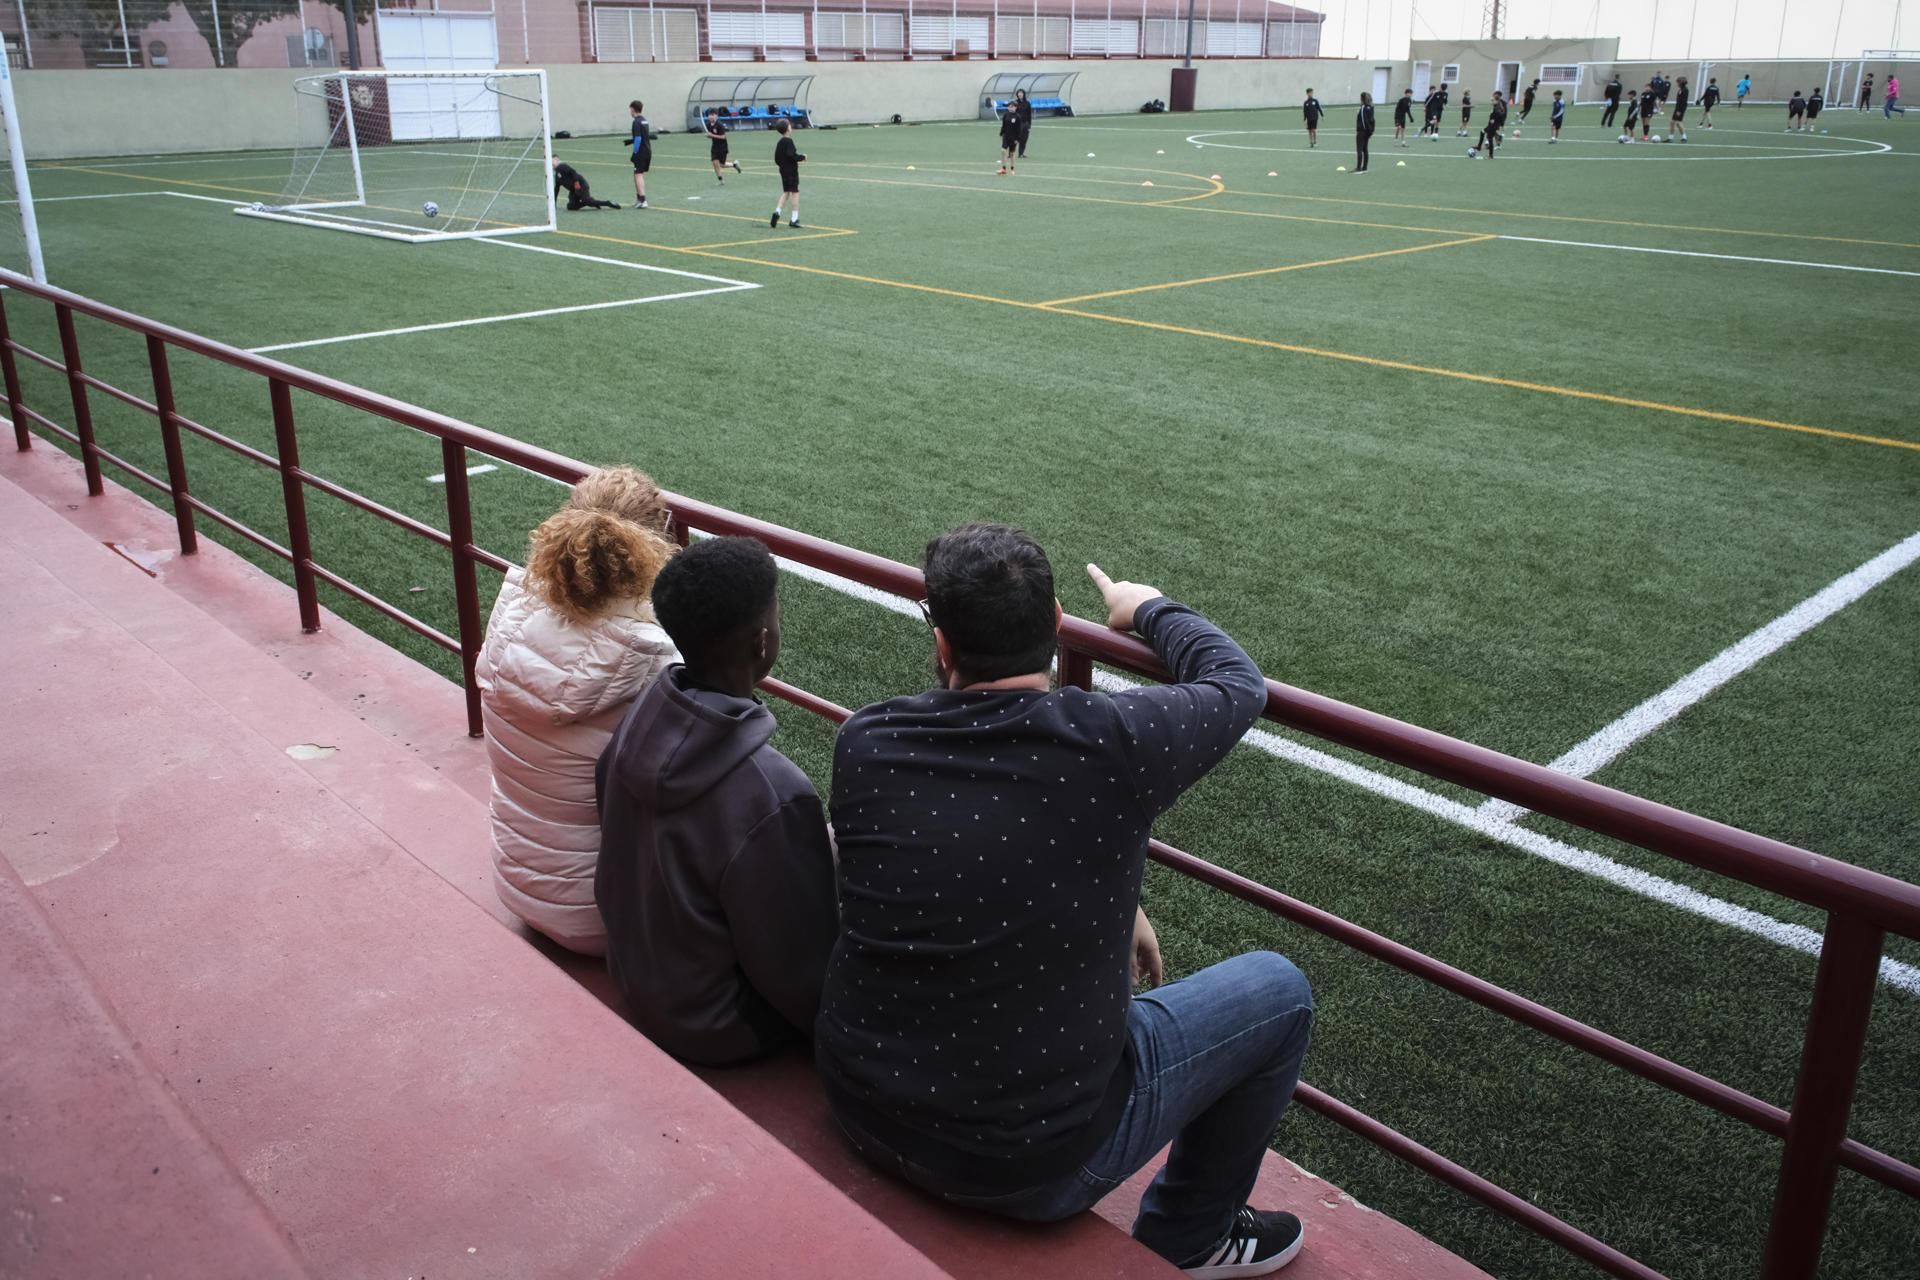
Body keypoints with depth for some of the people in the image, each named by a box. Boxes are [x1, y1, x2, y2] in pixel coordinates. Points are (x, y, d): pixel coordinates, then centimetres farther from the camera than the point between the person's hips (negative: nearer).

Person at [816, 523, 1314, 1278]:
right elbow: (1238, 684, 1)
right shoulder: (1110, 743, -21)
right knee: (1276, 990, 15)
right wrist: (1149, 610, 19)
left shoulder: (864, 742, -10)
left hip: (859, 1109, 5)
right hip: (1032, 1157, -4)